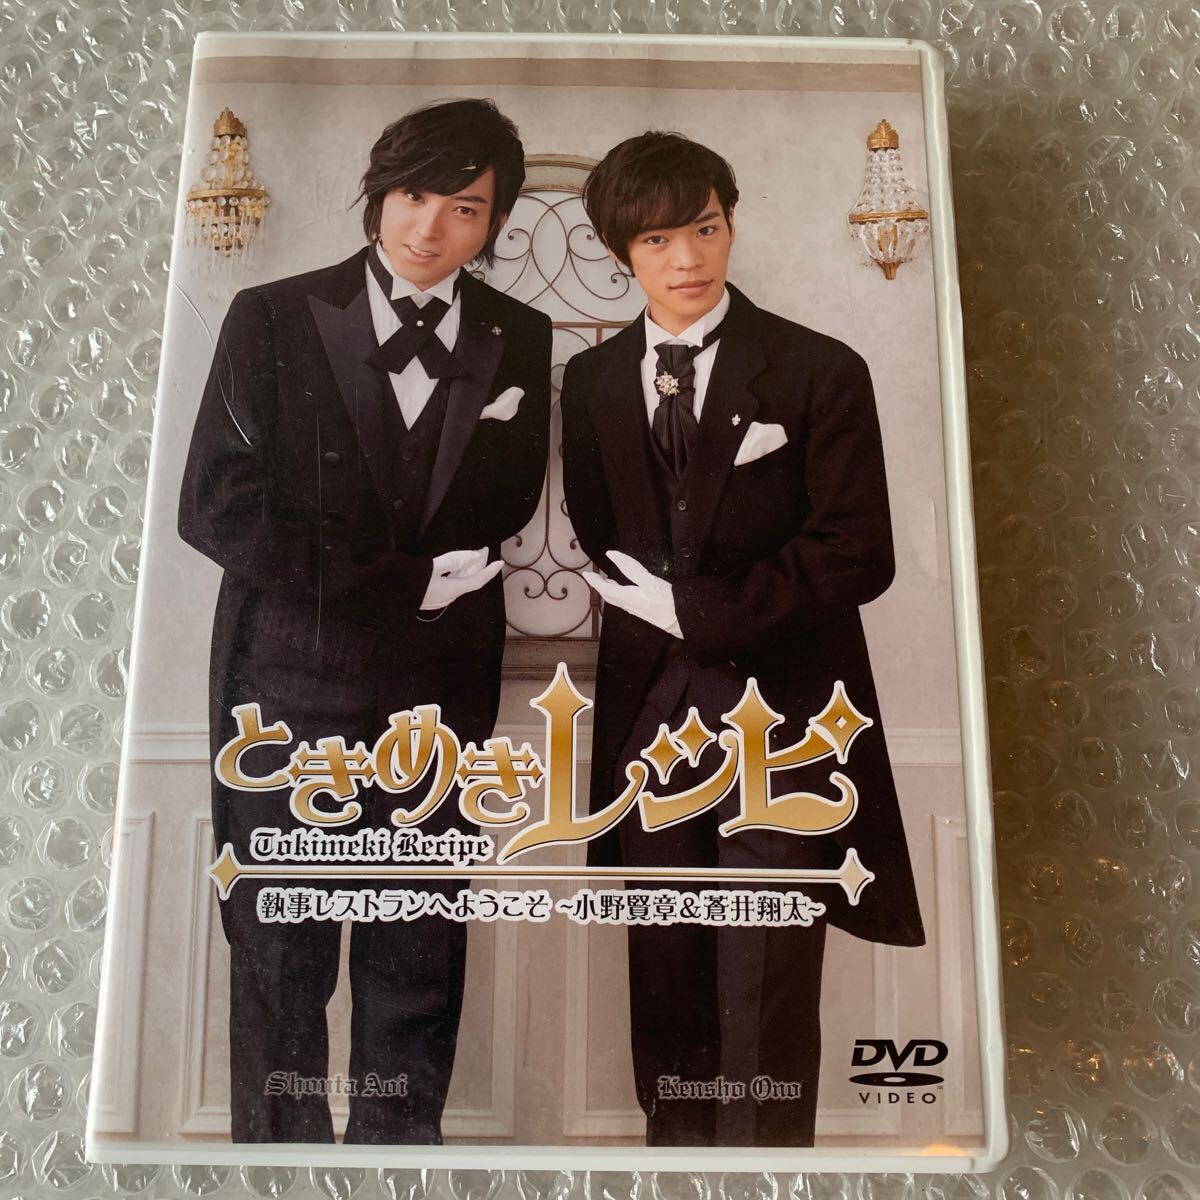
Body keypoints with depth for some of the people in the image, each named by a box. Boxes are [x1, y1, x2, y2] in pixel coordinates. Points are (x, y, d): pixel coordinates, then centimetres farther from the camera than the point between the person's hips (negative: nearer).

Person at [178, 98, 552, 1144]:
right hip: (292, 675, -2)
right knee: (280, 949, 11)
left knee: (421, 952, 14)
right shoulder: (274, 319, -3)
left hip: (442, 683, 2)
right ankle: (281, 1138, 32)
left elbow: (502, 512, 4)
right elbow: (217, 508, -10)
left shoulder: (518, 340, 5)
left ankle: (402, 1135, 34)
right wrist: (402, 575, -13)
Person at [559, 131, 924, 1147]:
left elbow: (861, 554, -8)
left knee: (766, 1013, 3)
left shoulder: (820, 371, -2)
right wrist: (651, 606, -5)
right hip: (650, 714, 4)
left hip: (781, 720, -3)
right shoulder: (592, 381, 10)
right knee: (665, 990, 15)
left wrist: (703, 610, -12)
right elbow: (597, 541, 13)